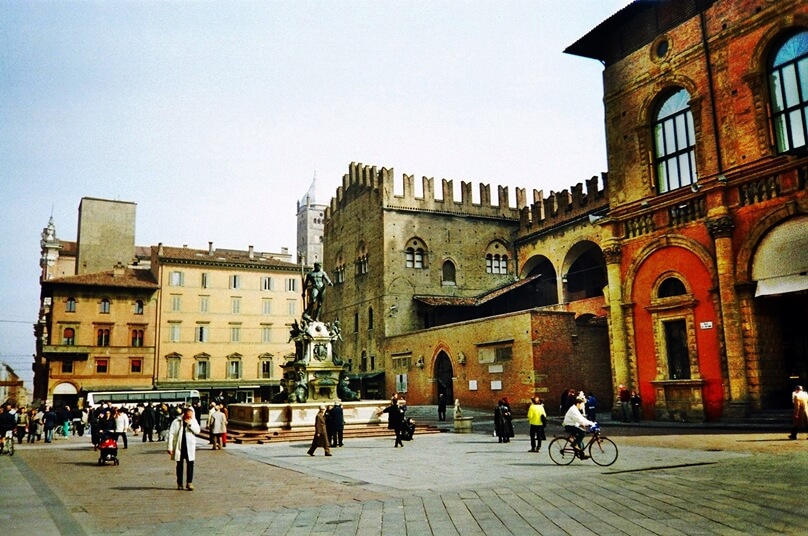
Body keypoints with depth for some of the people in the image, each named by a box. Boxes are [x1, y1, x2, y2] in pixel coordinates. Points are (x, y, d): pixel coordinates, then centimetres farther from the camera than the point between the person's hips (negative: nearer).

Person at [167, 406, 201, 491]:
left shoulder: (193, 421, 3)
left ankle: (189, 483, -3)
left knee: (190, 464, -7)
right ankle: (179, 484, 19)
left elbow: (197, 431, -6)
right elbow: (171, 434, -7)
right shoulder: (176, 422, -7)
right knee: (179, 465, 9)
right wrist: (170, 447, -10)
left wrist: (190, 424, -18)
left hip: (190, 447, 1)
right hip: (179, 447, -1)